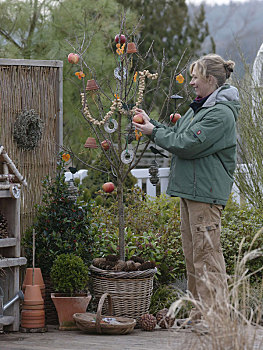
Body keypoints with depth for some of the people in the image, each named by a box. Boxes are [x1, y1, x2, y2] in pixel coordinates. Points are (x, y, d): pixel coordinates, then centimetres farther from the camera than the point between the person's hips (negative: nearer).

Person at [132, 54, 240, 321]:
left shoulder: (221, 113, -15)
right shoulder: (200, 107, 17)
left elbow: (187, 145, -19)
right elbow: (178, 134, 23)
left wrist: (155, 133, -8)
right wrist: (153, 124, 12)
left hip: (206, 192, -10)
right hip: (190, 188, 10)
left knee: (206, 254, -9)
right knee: (192, 253, 12)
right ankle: (198, 316, 18)